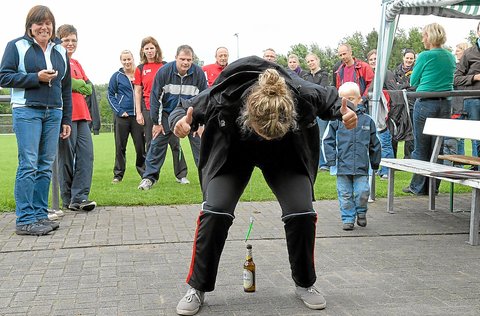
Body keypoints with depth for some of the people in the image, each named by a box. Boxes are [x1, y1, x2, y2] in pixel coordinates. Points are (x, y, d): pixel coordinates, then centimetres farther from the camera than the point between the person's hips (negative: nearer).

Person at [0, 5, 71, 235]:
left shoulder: (60, 51, 17)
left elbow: (66, 88, 19)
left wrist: (67, 119, 14)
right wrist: (36, 78, -13)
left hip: (53, 113, 5)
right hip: (26, 112, -5)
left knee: (46, 166, 5)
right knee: (28, 165, -9)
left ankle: (40, 214, 13)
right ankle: (25, 220, -5)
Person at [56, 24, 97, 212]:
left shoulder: (76, 64, 22)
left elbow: (89, 88, 13)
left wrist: (73, 84, -2)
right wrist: (80, 85, -4)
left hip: (81, 115, 7)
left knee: (86, 154, -1)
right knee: (67, 157, -2)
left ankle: (80, 197, 0)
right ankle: (68, 199, 6)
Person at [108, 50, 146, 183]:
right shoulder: (116, 76, 4)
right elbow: (110, 95, 6)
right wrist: (119, 111, -5)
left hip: (137, 115, 1)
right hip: (122, 116, 0)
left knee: (141, 145, 0)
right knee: (120, 146, 3)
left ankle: (144, 172, 11)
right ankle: (118, 174, 10)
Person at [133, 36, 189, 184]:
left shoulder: (166, 66, 5)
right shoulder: (140, 69, 7)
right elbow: (137, 92, 8)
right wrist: (138, 113, 1)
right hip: (148, 109, 1)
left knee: (174, 141, -1)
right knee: (150, 143, 5)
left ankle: (181, 175, 6)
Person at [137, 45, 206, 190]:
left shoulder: (199, 73, -15)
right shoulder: (164, 72, -17)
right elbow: (155, 97, -10)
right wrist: (156, 122, -8)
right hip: (168, 114, 0)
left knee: (200, 144, -4)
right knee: (157, 144, -3)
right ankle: (149, 177, 6)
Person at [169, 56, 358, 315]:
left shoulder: (303, 95, -35)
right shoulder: (222, 98, -38)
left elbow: (330, 99, -10)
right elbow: (184, 110, -18)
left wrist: (343, 112, -32)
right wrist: (180, 122, -42)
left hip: (286, 156, 1)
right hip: (232, 155, -1)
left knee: (301, 213, -14)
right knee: (215, 212, -18)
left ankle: (305, 284, 11)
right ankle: (198, 288, 2)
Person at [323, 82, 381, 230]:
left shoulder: (367, 120, 3)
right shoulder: (336, 120, -1)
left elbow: (375, 144, 12)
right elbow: (328, 141, 3)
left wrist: (375, 162, 15)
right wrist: (332, 159, -4)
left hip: (361, 167, 0)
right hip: (343, 166, 0)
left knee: (362, 192, -4)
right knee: (345, 195, 6)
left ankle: (361, 212, 23)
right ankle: (348, 219, 20)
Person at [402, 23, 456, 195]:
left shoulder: (425, 56, -8)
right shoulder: (451, 57, 10)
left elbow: (413, 81, 1)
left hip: (426, 103, -5)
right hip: (445, 104, 5)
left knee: (421, 147, 3)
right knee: (437, 147, 10)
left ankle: (418, 186, 9)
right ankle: (433, 186, 15)